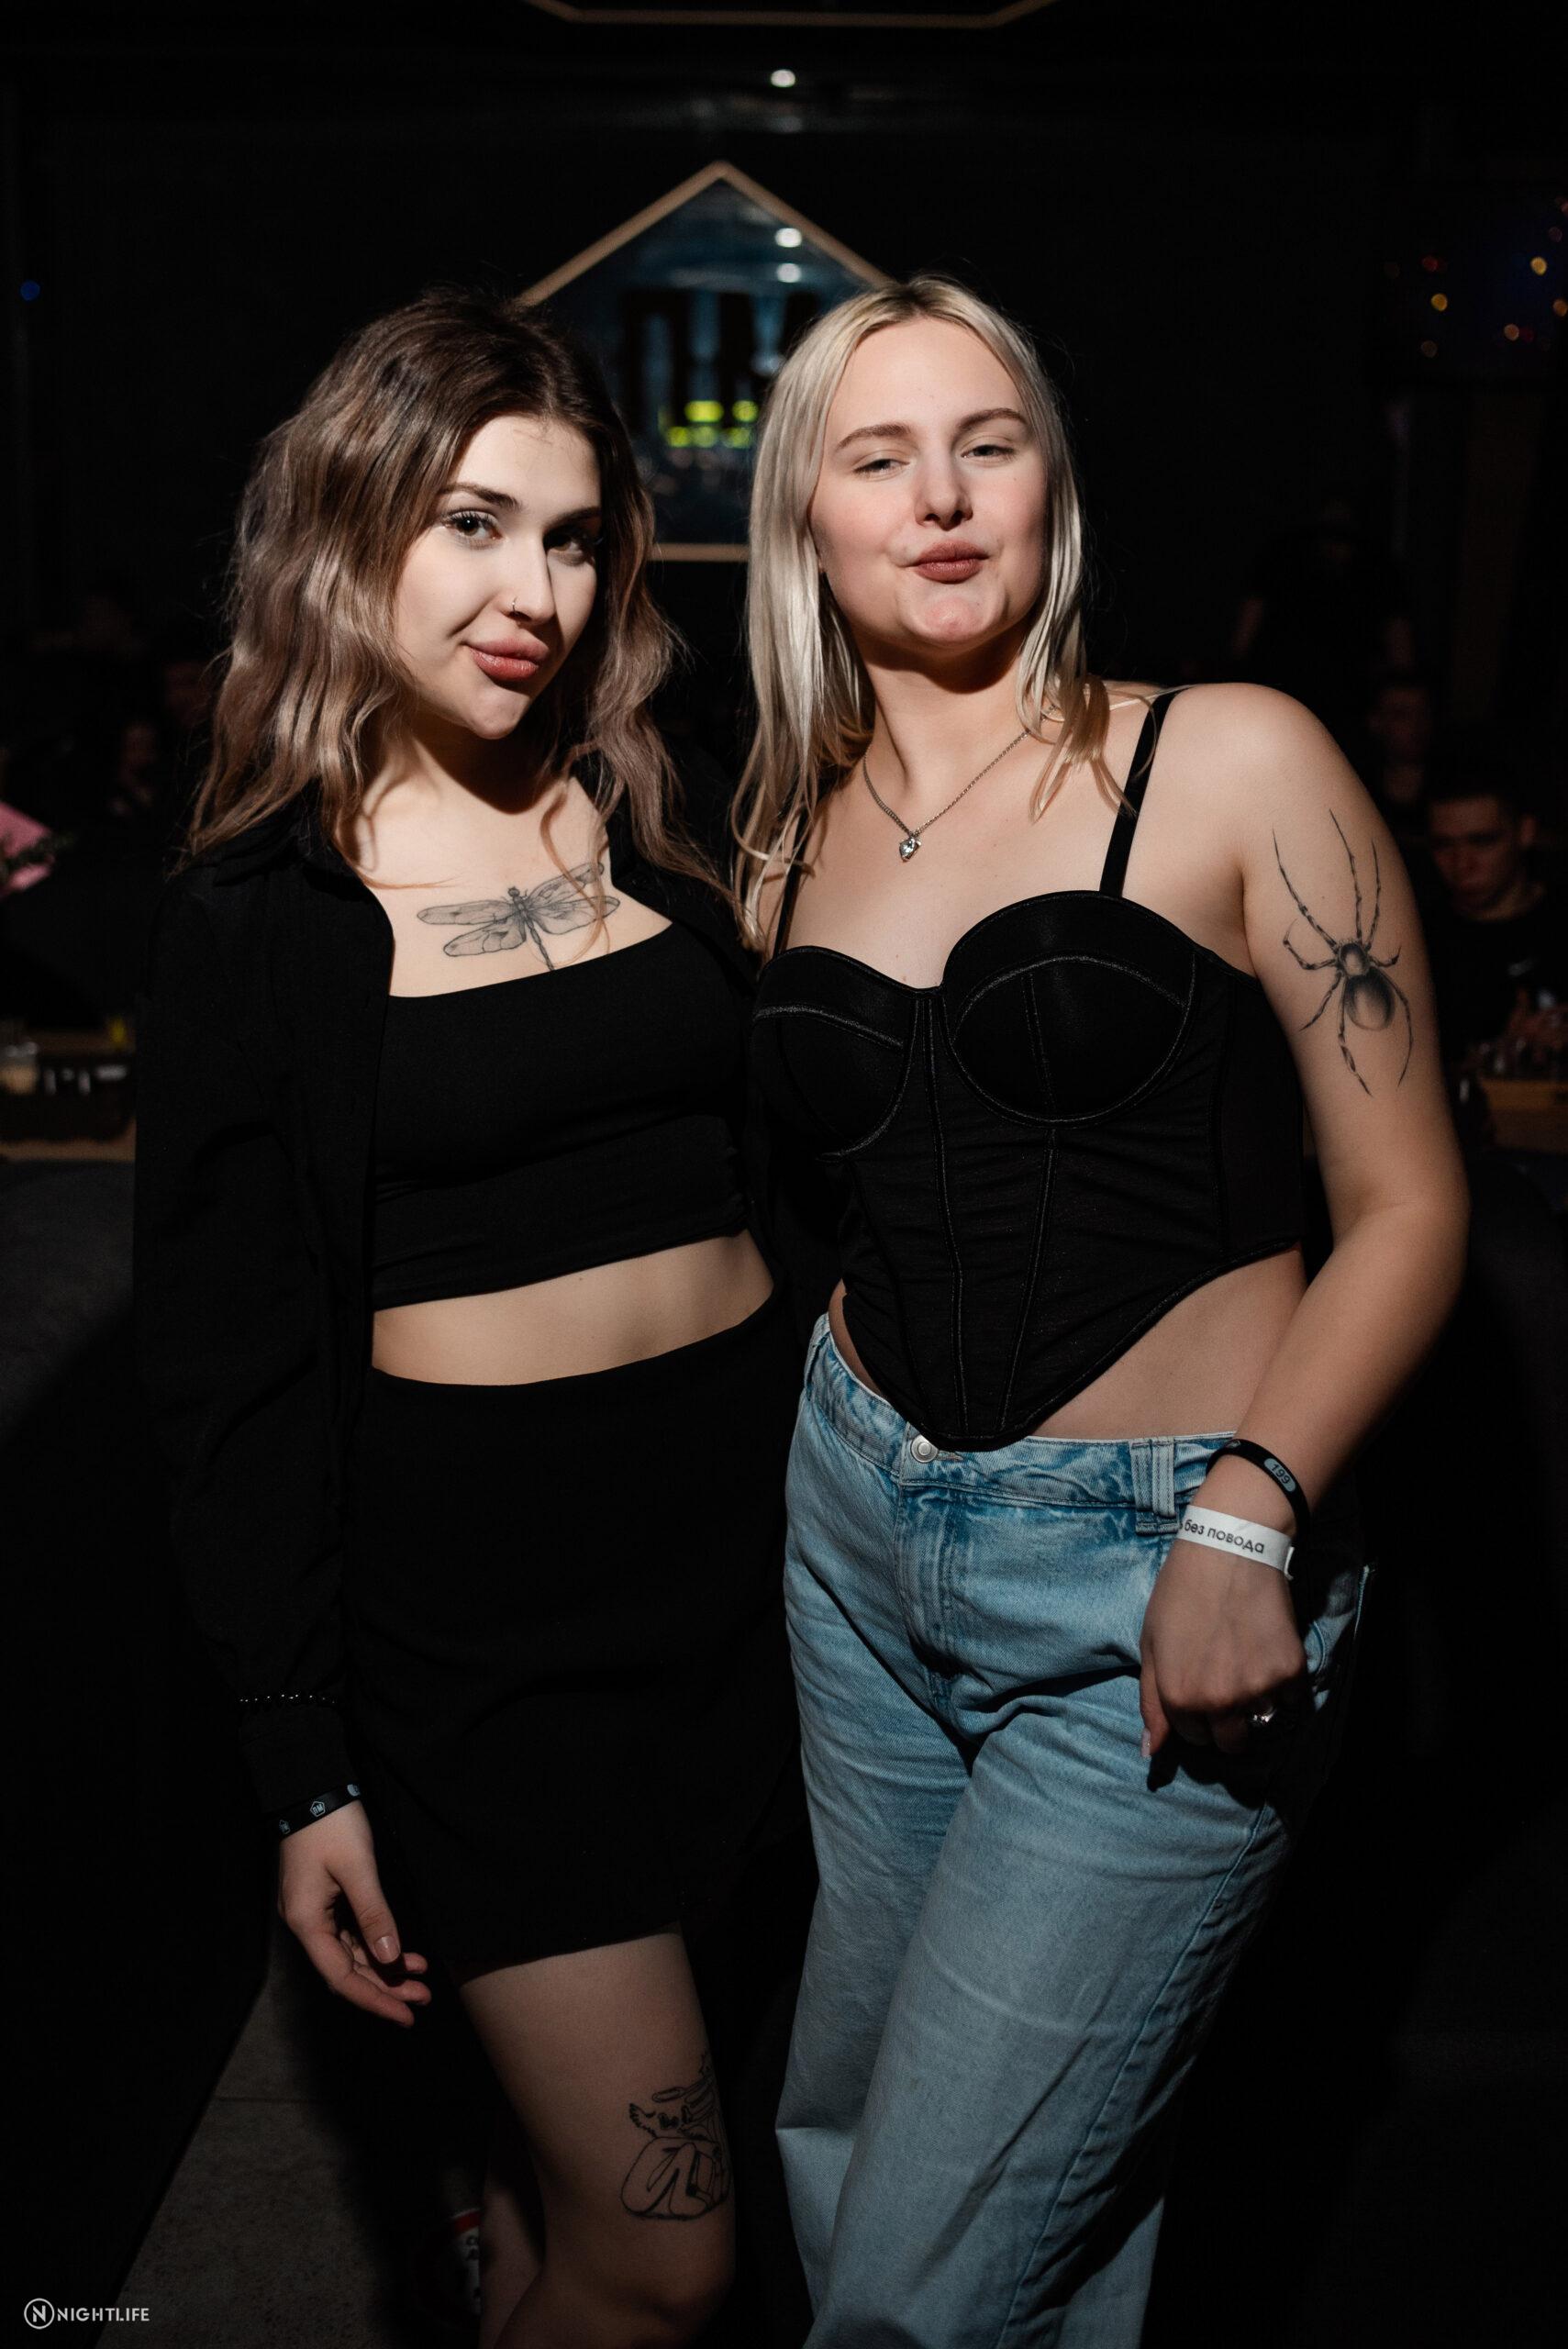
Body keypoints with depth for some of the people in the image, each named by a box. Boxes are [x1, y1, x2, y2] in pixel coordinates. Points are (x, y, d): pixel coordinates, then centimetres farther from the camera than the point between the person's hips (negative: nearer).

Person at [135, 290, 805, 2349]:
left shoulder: (660, 827, 7)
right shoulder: (254, 923, -4)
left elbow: (788, 1157, 10)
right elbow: (233, 1375, -4)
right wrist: (308, 1770, -5)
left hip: (747, 1504, 4)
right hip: (474, 1576, -4)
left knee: (592, 2138, 19)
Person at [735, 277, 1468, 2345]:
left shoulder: (1230, 761, -8)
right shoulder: (789, 844, 7)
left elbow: (1406, 1204, -9)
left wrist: (1247, 1517, -20)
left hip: (1154, 1575, -5)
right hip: (864, 1535, 6)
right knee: (849, 2128, 19)